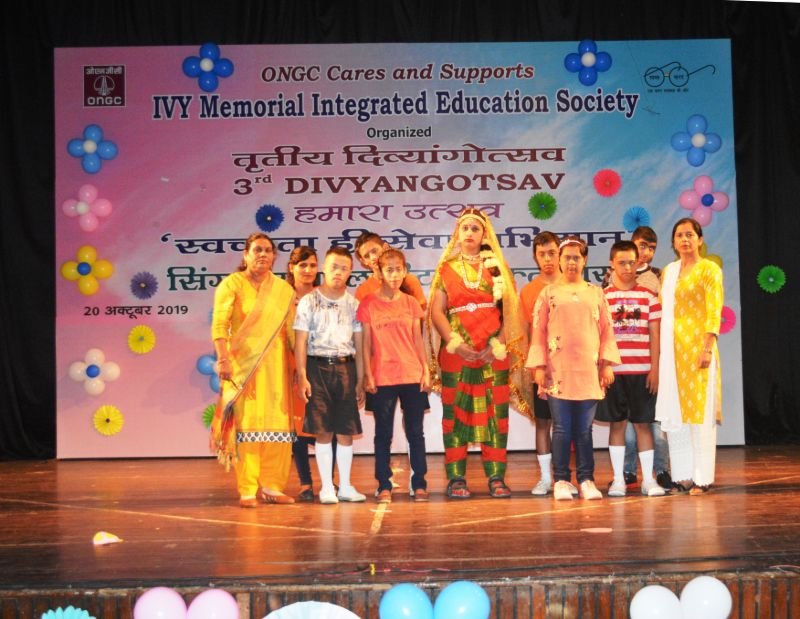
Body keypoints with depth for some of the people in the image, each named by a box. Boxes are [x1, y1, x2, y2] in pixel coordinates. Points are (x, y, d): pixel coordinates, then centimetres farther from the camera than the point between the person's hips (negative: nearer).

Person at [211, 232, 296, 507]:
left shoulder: (283, 290, 11)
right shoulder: (232, 284, -2)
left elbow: (292, 330, 10)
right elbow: (219, 324, -12)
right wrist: (223, 358, -23)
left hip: (275, 365, 4)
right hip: (243, 363, -4)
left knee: (277, 425, 4)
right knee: (246, 424, -4)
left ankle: (271, 487, 13)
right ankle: (247, 491, 0)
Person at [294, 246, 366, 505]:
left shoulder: (353, 304, 9)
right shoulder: (309, 302, 2)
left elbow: (359, 345, 9)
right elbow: (301, 342, -1)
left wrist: (360, 381, 6)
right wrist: (302, 377, -9)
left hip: (345, 368, 2)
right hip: (318, 367, -2)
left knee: (346, 430, 4)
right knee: (323, 430, 0)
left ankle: (345, 486, 14)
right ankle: (327, 487, 9)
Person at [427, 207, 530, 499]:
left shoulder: (496, 267, 11)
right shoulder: (446, 269, 11)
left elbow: (510, 310, 3)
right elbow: (436, 311, 3)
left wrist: (498, 345, -9)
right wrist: (455, 343, -10)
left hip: (493, 353, 0)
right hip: (456, 352, 0)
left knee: (495, 411, -1)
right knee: (455, 412, -1)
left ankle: (496, 477, 4)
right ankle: (456, 478, 2)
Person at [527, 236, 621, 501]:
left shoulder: (596, 293, 11)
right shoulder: (548, 293, 6)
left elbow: (606, 330, 10)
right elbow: (538, 332, 4)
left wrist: (608, 363, 1)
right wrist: (538, 366, -3)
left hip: (589, 370, 1)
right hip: (558, 371, -1)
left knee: (584, 429, 4)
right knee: (562, 428, 0)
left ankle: (586, 480, 11)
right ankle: (561, 481, 6)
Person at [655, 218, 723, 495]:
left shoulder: (709, 269, -1)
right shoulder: (668, 272, 15)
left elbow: (714, 311, -10)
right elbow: (662, 314, 14)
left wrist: (708, 347, -19)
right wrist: (658, 352, 8)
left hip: (697, 346, -6)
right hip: (671, 349, 6)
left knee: (700, 410, -3)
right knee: (674, 413, 6)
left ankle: (702, 477, 2)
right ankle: (682, 475, 14)